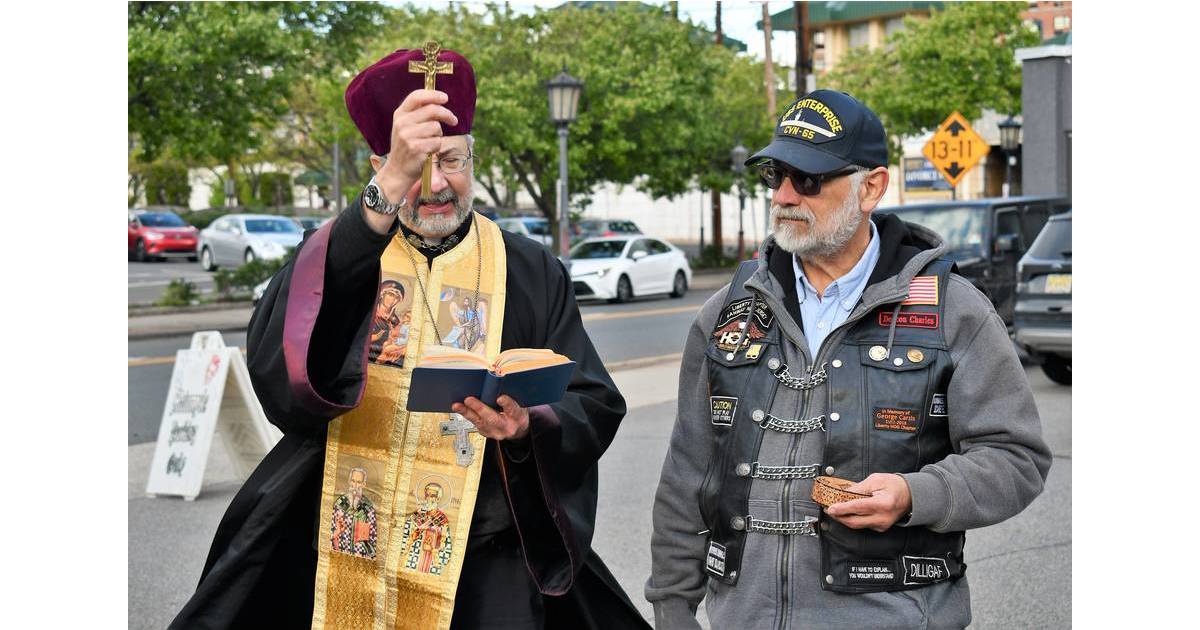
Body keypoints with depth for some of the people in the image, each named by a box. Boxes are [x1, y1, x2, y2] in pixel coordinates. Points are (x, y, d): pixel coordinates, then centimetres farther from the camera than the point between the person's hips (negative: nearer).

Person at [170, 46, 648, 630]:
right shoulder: (337, 250, 0)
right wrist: (391, 187, -34)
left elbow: (597, 407, 1)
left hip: (487, 565, 0)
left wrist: (529, 428, -22)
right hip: (342, 556, 0)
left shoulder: (531, 272, 4)